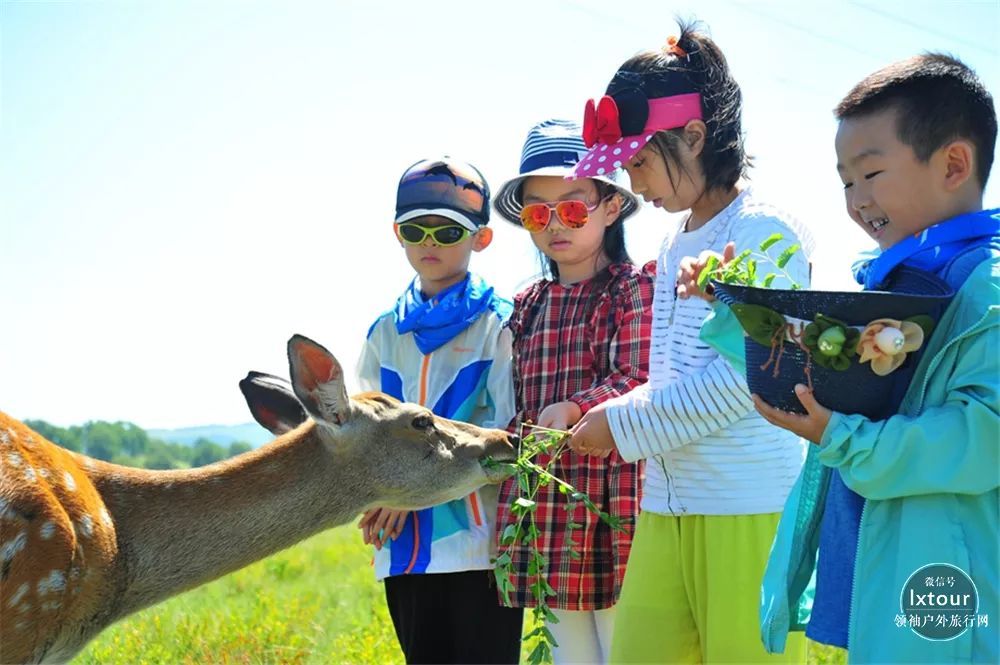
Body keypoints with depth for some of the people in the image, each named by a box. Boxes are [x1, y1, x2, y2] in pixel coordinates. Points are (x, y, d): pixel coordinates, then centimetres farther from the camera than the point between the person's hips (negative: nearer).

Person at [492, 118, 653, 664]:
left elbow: (640, 381, -14)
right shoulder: (527, 306, 15)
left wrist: (573, 409, -28)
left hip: (616, 504, -6)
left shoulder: (636, 288, -3)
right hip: (547, 511, 6)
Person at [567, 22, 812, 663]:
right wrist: (617, 418, 7)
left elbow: (739, 378, -15)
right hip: (667, 506, 8)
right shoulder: (676, 244, 18)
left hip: (749, 510, -8)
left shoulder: (765, 232, -7)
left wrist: (623, 424, -8)